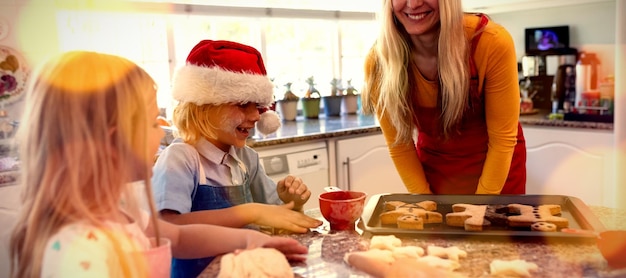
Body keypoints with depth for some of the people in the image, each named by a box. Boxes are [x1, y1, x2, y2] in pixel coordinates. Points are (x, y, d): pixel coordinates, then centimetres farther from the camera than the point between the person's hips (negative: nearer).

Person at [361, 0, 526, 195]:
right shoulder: (379, 62, -21)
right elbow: (399, 145, -10)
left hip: (498, 168, -1)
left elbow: (503, 139, -18)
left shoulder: (492, 43, -26)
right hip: (432, 170, 1)